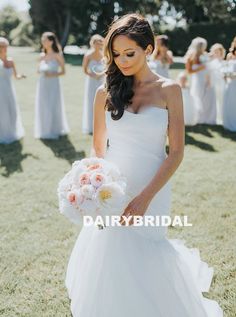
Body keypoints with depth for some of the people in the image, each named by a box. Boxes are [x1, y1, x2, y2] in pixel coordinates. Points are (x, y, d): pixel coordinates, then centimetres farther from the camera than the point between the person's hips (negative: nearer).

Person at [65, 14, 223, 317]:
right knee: (109, 258, 8)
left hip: (152, 189, -1)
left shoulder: (169, 90, -5)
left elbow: (176, 152, -8)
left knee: (144, 261, 9)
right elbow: (98, 144, 8)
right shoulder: (107, 91, 0)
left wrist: (145, 198, -17)